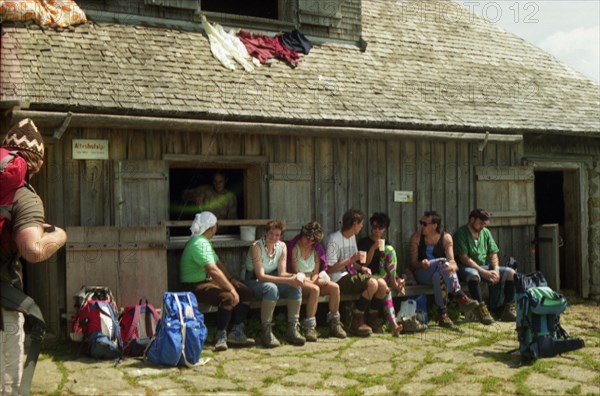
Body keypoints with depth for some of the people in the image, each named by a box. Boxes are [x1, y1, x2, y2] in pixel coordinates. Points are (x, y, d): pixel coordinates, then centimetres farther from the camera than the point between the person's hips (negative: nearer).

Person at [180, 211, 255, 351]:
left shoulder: (204, 241, 16)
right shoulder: (199, 243, -20)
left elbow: (218, 264, 18)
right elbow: (213, 270, -29)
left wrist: (231, 281, 5)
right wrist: (231, 289, -27)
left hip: (208, 281, 11)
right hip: (195, 286, -11)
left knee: (246, 292, 0)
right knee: (228, 297, -34)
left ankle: (236, 333, 0)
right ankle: (221, 337, -19)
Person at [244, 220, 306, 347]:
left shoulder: (282, 246, -3)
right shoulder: (256, 247, -21)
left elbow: (282, 273, -5)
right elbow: (261, 276, -28)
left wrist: (294, 276, -29)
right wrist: (288, 280, -35)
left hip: (272, 279, 6)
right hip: (253, 282, -6)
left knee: (296, 287, -20)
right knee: (271, 288, -37)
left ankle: (292, 329, -14)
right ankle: (266, 332, -28)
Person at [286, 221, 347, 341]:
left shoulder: (316, 249, 12)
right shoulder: (293, 248, -7)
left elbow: (316, 272, 6)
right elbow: (296, 272, -11)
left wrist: (313, 280, -15)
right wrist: (310, 282, -18)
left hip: (312, 280, 6)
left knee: (335, 287, -18)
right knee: (315, 289, -36)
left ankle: (334, 324, -9)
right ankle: (309, 327, -33)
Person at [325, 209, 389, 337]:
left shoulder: (352, 237, 17)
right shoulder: (334, 239, -11)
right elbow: (329, 269, -15)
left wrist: (361, 267, 3)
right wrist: (350, 260, -20)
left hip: (351, 275, 8)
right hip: (339, 279, -8)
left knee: (382, 283, -16)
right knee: (372, 283, -29)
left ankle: (372, 320, 1)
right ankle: (357, 322, -18)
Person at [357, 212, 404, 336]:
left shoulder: (386, 244, 19)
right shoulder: (364, 243, 3)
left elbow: (390, 265, 16)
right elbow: (365, 263, -6)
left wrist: (394, 279, -2)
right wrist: (373, 248, -15)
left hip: (383, 276, 5)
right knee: (384, 286, -35)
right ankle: (393, 323, -44)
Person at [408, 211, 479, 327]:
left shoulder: (446, 238, 1)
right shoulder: (416, 238, 1)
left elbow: (452, 261, -10)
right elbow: (413, 263, -3)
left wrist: (453, 267, -36)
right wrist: (422, 264, -28)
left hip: (439, 272, 1)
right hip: (422, 273, -1)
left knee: (439, 277, -39)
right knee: (443, 262, -33)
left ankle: (442, 314, -41)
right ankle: (461, 297, -39)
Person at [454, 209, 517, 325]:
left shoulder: (486, 232, 12)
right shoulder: (461, 233, -9)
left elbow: (493, 254, 10)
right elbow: (464, 258, -17)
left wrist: (496, 270, -11)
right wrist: (484, 272, -22)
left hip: (484, 267, 7)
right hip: (465, 268, -7)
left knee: (510, 273, -11)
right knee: (474, 275, -42)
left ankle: (508, 309, -14)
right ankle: (482, 310, -38)